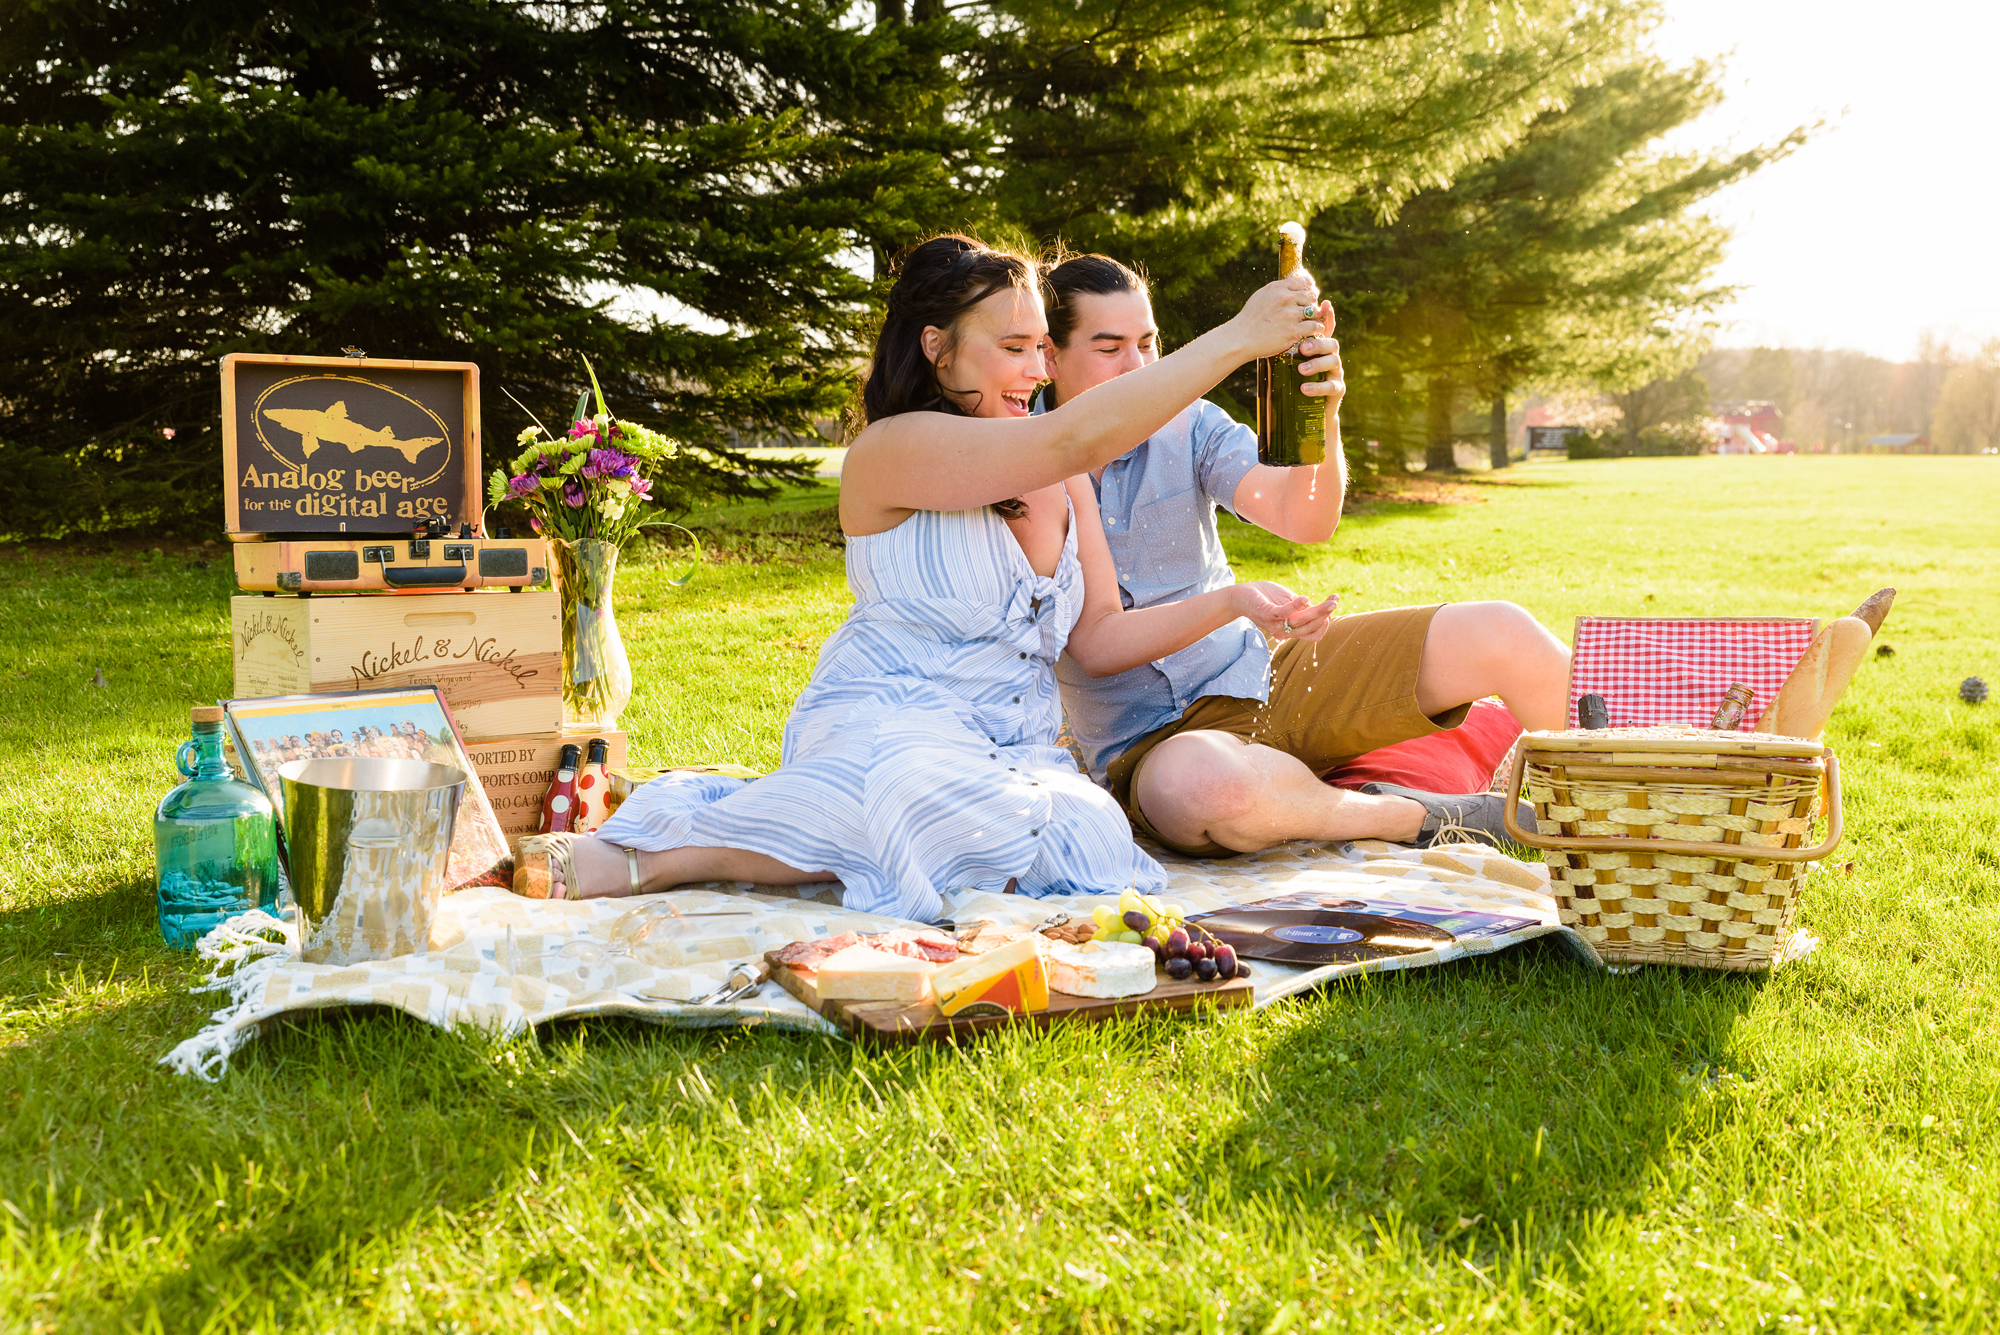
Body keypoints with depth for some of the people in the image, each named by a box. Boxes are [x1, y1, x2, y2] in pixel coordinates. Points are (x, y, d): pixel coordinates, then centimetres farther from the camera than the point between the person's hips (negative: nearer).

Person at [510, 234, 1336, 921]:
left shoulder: (1058, 482, 17)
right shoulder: (893, 452, -10)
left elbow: (1097, 639, 16)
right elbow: (1076, 437, -21)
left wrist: (1230, 603, 1)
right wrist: (1236, 339, -18)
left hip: (1015, 753, 7)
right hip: (886, 730, -7)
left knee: (1091, 848, -30)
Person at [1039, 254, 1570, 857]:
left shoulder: (1188, 426, 4)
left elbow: (1306, 522, -9)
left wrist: (1322, 417, -26)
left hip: (1263, 670, 4)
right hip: (1154, 740, -4)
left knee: (1502, 633, -12)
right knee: (1200, 784, -44)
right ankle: (1417, 817, -16)